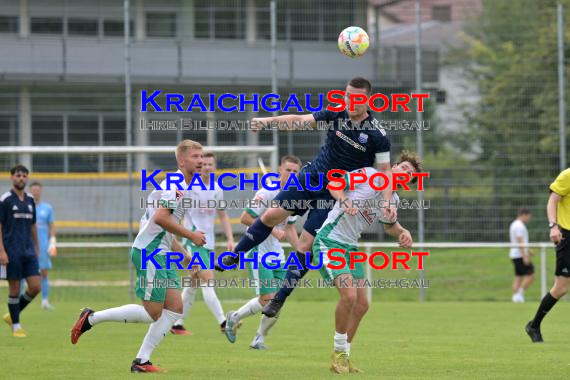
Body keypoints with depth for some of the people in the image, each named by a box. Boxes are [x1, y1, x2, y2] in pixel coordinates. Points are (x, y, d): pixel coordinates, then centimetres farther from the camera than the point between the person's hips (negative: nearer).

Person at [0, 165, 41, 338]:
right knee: (14, 289, -1)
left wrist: (36, 248, 17)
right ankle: (16, 326, 11)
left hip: (29, 251, 5)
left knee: (35, 287, -2)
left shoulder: (30, 200, 12)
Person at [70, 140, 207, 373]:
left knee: (175, 308, 2)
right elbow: (161, 217, -26)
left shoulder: (182, 187, 19)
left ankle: (141, 361, 3)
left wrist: (186, 256, 23)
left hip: (161, 256, 10)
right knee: (152, 314, -9)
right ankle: (91, 319, 0)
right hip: (149, 253, -10)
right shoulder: (175, 185, -13)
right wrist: (191, 236, -18)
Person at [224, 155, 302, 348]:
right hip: (258, 253, -7)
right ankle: (234, 318, 12)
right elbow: (245, 218, -17)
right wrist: (271, 230, -21)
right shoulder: (267, 193, -15)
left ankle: (259, 338, 18)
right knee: (268, 299, -12)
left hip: (277, 255, 7)